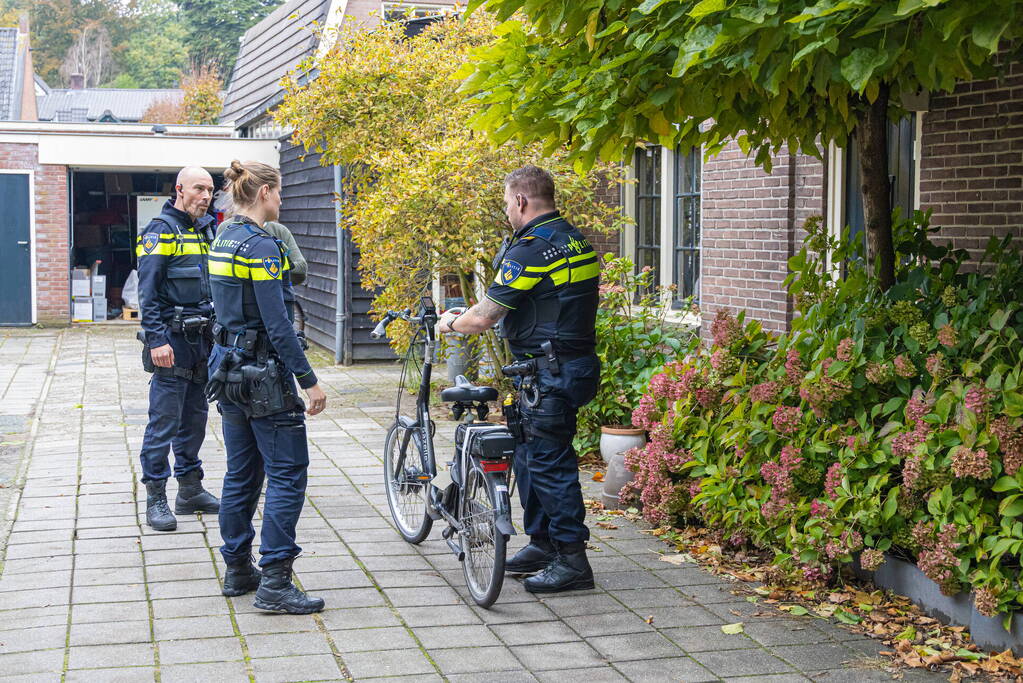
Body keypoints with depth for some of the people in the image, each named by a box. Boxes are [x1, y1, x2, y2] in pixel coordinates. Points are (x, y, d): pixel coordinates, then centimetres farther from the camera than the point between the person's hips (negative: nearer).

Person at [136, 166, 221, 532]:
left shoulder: (206, 229, 13)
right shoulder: (160, 231, -9)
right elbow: (148, 293, -14)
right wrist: (157, 340, -21)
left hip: (203, 337, 8)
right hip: (173, 340, -8)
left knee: (195, 417, 14)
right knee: (164, 422, -5)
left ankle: (190, 489, 23)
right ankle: (156, 499, 2)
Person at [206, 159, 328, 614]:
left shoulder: (223, 238, 11)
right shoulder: (261, 245, -17)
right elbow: (277, 324, -21)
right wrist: (309, 380, -17)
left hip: (228, 367, 9)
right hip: (262, 373, -9)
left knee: (242, 471, 16)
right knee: (287, 473, -5)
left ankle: (237, 569, 23)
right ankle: (274, 583, -6)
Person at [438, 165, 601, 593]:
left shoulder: (531, 249, -17)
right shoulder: (576, 240, 14)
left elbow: (482, 319, -16)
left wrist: (450, 324, 5)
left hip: (549, 374, -10)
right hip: (575, 362, 10)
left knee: (549, 463, -4)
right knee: (529, 456, 18)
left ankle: (572, 561, 1)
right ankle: (542, 545, 27)